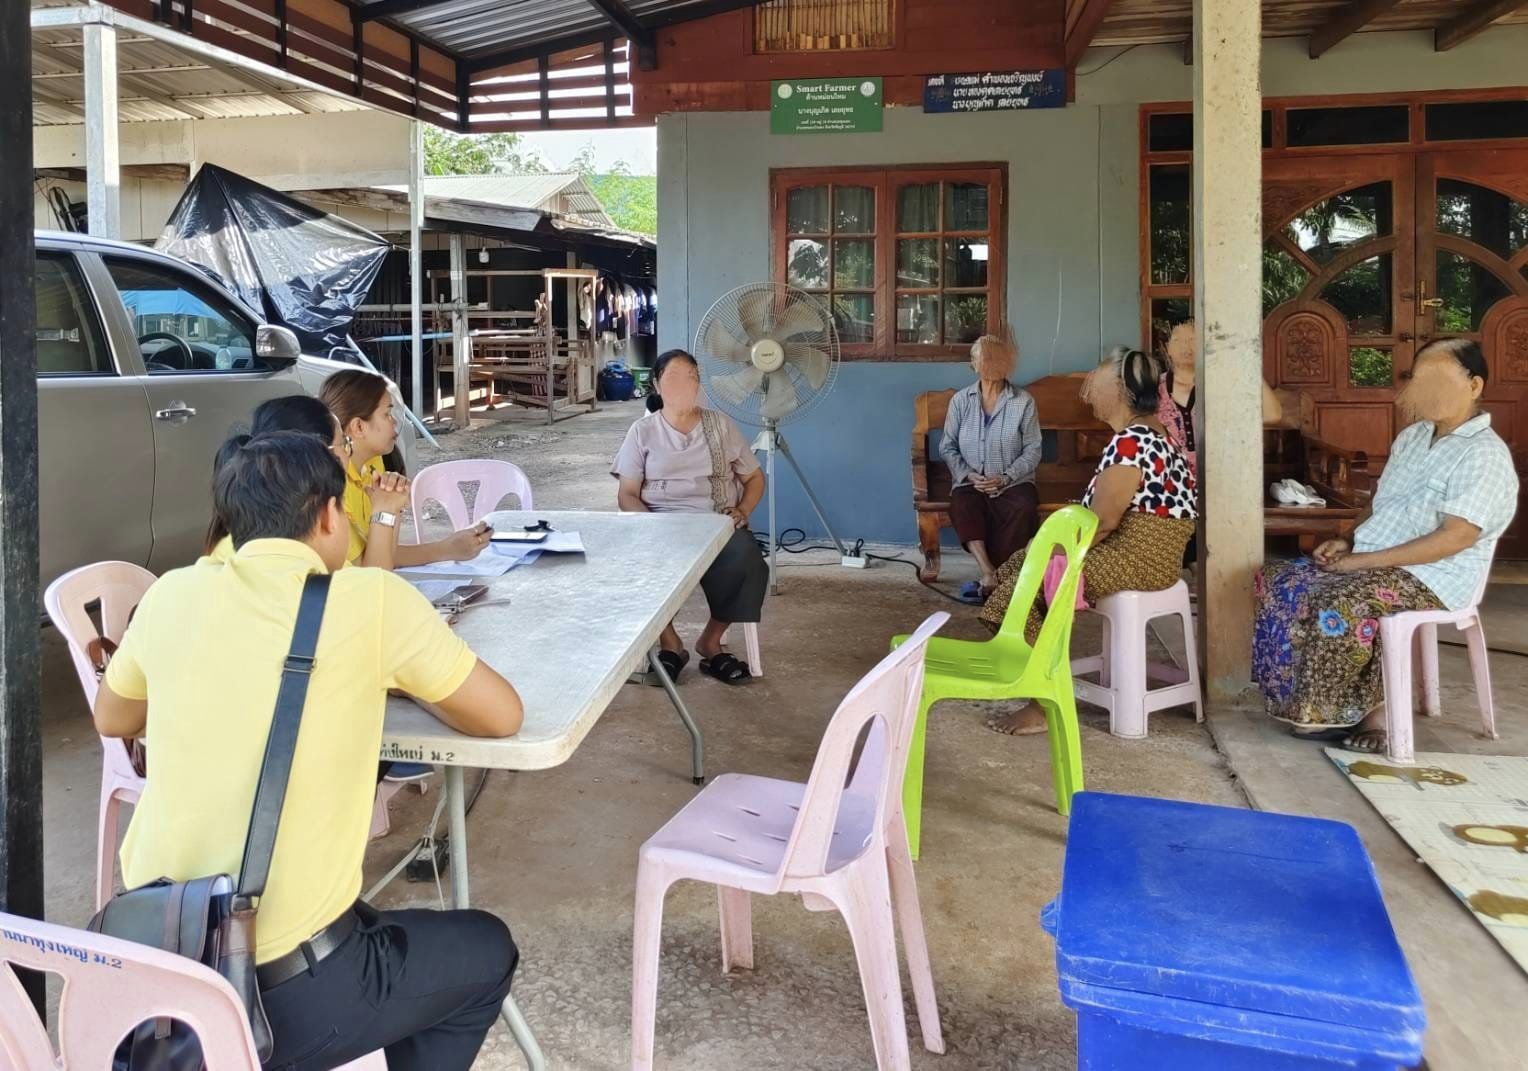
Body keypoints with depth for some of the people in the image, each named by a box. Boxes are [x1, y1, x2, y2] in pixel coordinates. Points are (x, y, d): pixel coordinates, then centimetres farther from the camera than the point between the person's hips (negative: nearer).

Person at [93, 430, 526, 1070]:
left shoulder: (174, 593, 2)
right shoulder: (372, 598, -11)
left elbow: (112, 721, 20)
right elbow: (502, 716, 0)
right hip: (283, 992, -6)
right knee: (487, 953, 22)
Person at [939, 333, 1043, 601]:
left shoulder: (1023, 402, 3)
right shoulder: (960, 401, 8)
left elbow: (1032, 450, -1)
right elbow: (947, 447, 6)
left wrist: (1005, 478, -15)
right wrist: (969, 475, -10)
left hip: (1013, 482, -1)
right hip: (971, 483, 1)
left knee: (1024, 508, -34)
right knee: (961, 505, -34)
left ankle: (990, 578, -28)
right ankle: (990, 574, -39)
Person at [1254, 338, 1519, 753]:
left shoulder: (1485, 456, -12)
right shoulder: (1412, 437, 14)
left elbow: (1456, 537, -23)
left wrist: (1364, 560, -23)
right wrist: (1350, 544, 3)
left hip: (1431, 579, -8)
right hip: (1370, 561, 9)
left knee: (1342, 605, -34)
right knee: (1275, 580, -8)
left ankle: (1335, 708, -12)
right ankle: (1301, 696, -5)